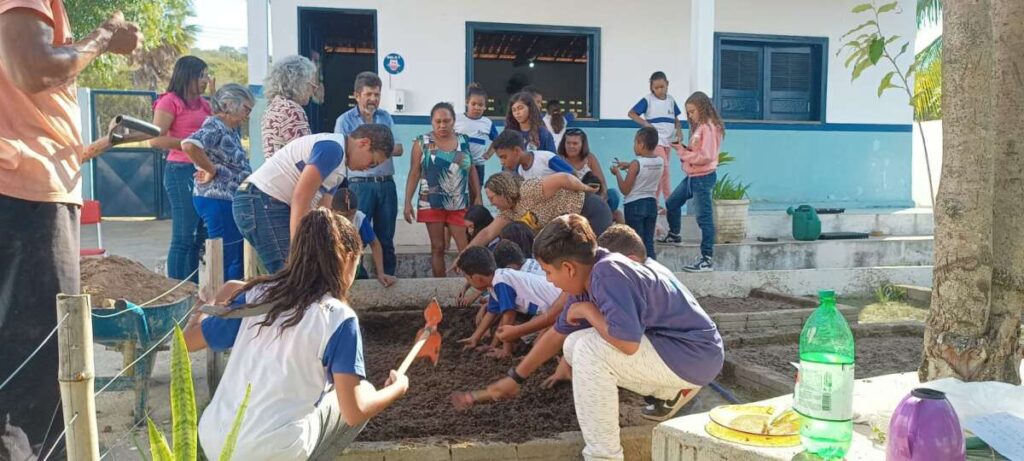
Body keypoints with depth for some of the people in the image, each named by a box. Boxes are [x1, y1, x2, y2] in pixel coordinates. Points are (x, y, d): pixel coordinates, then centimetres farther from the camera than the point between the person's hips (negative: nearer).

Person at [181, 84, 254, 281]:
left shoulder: (232, 129, 14)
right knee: (227, 258, -4)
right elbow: (189, 145, -30)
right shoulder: (214, 126, -13)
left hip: (230, 200, 10)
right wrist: (211, 171, -19)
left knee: (238, 257, 15)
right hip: (218, 201, -10)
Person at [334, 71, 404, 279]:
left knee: (386, 239, 10)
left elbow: (399, 149, 5)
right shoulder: (345, 121, -1)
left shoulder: (386, 117, 12)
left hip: (387, 184, 4)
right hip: (361, 185, -4)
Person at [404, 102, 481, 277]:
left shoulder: (464, 141, 7)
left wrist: (477, 197, 6)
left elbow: (472, 171, 12)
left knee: (467, 248, -5)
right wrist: (408, 202, -6)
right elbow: (414, 174, -1)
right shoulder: (422, 143, 0)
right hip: (432, 204, -1)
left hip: (459, 205, 2)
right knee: (438, 247, 5)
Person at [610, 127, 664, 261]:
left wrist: (617, 173, -1)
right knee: (649, 242, 11)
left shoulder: (636, 164, -17)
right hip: (652, 204, 6)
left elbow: (625, 190, -13)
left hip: (634, 205, -5)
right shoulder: (660, 162, 1)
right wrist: (629, 166, 18)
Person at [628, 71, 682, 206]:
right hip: (654, 140, -6)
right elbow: (631, 113, -5)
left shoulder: (671, 100, 10)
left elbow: (676, 119, 17)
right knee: (664, 169, -14)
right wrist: (646, 124, -14)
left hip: (668, 140, 6)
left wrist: (679, 130, -3)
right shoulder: (648, 100, -5)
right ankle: (669, 202, -7)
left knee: (660, 171, 9)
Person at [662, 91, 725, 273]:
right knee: (671, 203, 24)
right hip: (692, 176, 10)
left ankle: (707, 259, -3)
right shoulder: (699, 127, 14)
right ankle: (674, 234, 47)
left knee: (704, 217, -7)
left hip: (703, 178, -10)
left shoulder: (709, 127, -15)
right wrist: (682, 149, -3)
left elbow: (705, 157, -23)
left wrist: (683, 153, -16)